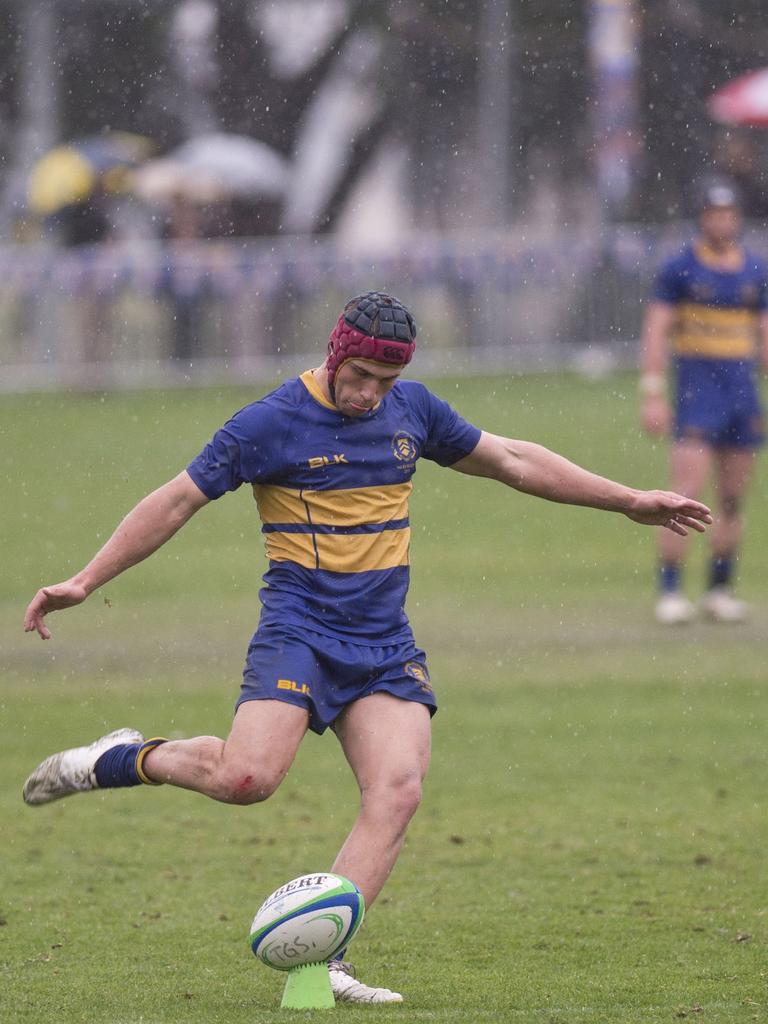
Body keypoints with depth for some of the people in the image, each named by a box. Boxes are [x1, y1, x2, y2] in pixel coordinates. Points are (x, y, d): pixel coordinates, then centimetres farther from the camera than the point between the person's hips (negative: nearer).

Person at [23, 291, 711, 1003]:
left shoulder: (411, 409, 9)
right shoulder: (270, 423, -7)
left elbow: (512, 461, 21)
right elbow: (177, 502, -3)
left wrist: (631, 502, 24)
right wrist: (84, 582, -6)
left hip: (386, 645, 5)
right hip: (299, 631, -5)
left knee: (397, 791, -16)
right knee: (247, 777, -25)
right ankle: (120, 760, 3)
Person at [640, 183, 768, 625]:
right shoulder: (680, 269, -2)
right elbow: (656, 332, -3)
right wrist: (653, 396, -10)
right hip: (695, 387, -4)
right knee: (687, 493, -12)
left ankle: (721, 589, 15)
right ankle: (669, 592, -10)